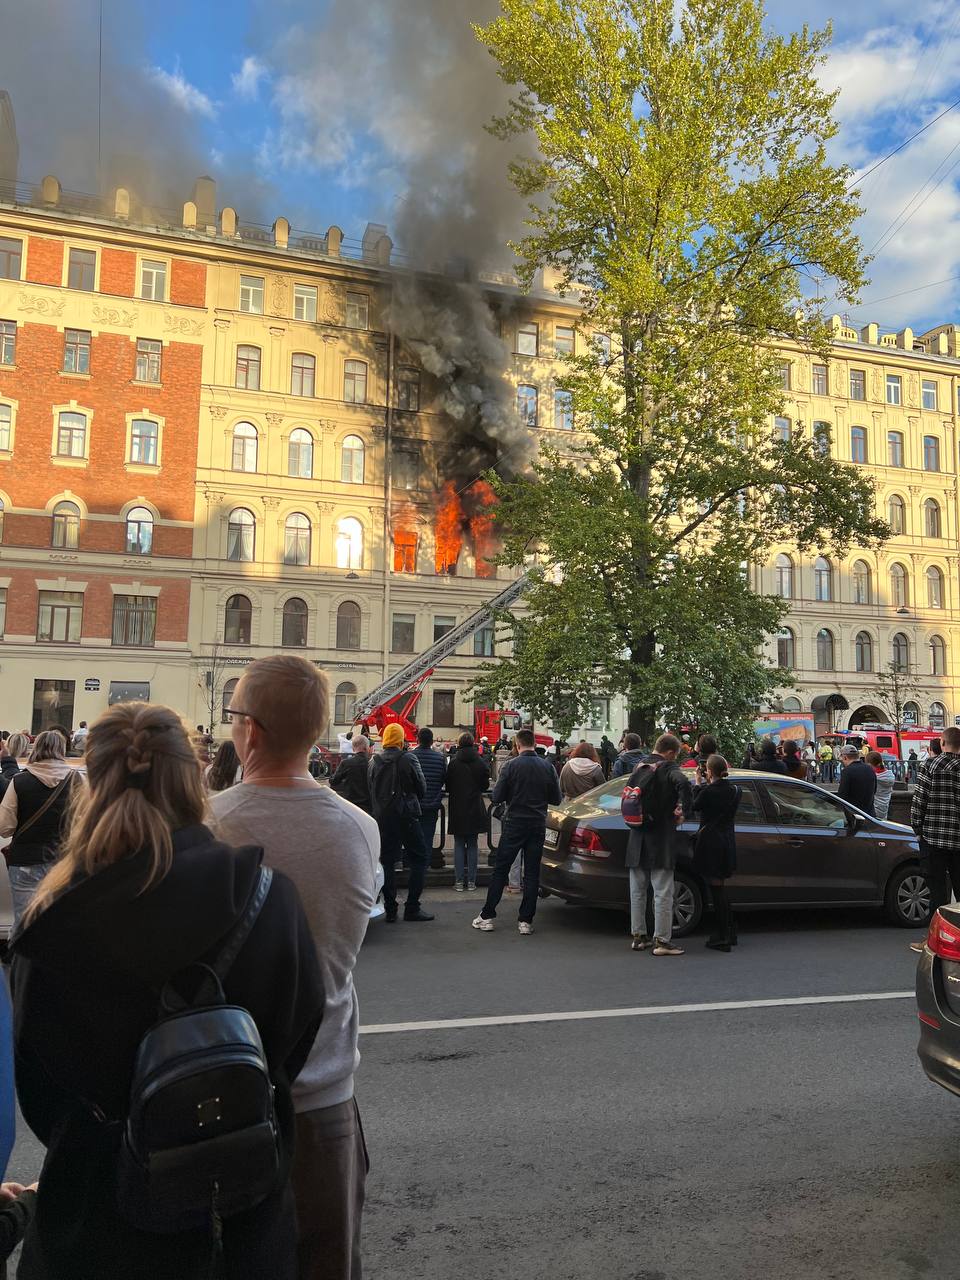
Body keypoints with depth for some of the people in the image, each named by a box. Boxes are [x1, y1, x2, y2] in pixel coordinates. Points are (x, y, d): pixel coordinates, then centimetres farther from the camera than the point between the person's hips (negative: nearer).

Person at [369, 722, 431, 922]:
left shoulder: (374, 762, 2)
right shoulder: (408, 759, -9)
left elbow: (370, 791, 8)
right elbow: (422, 789, -3)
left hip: (382, 818, 4)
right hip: (406, 816, -4)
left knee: (388, 862, 9)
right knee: (419, 858, 6)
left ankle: (390, 910, 10)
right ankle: (412, 907, 1)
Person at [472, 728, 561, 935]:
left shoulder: (511, 766, -10)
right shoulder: (548, 767, -1)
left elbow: (497, 797, -9)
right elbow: (557, 799, 4)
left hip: (515, 823, -2)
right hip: (538, 825, 3)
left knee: (500, 870, 5)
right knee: (532, 873, 8)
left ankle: (487, 916, 8)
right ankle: (526, 920, 9)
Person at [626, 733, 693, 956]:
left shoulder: (639, 767, 8)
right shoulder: (670, 768, -11)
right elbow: (683, 783, -31)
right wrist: (682, 808, -18)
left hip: (637, 839, 6)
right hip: (661, 840, -6)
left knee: (637, 891, 14)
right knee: (663, 893, 1)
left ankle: (638, 936, 21)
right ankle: (662, 940, 3)